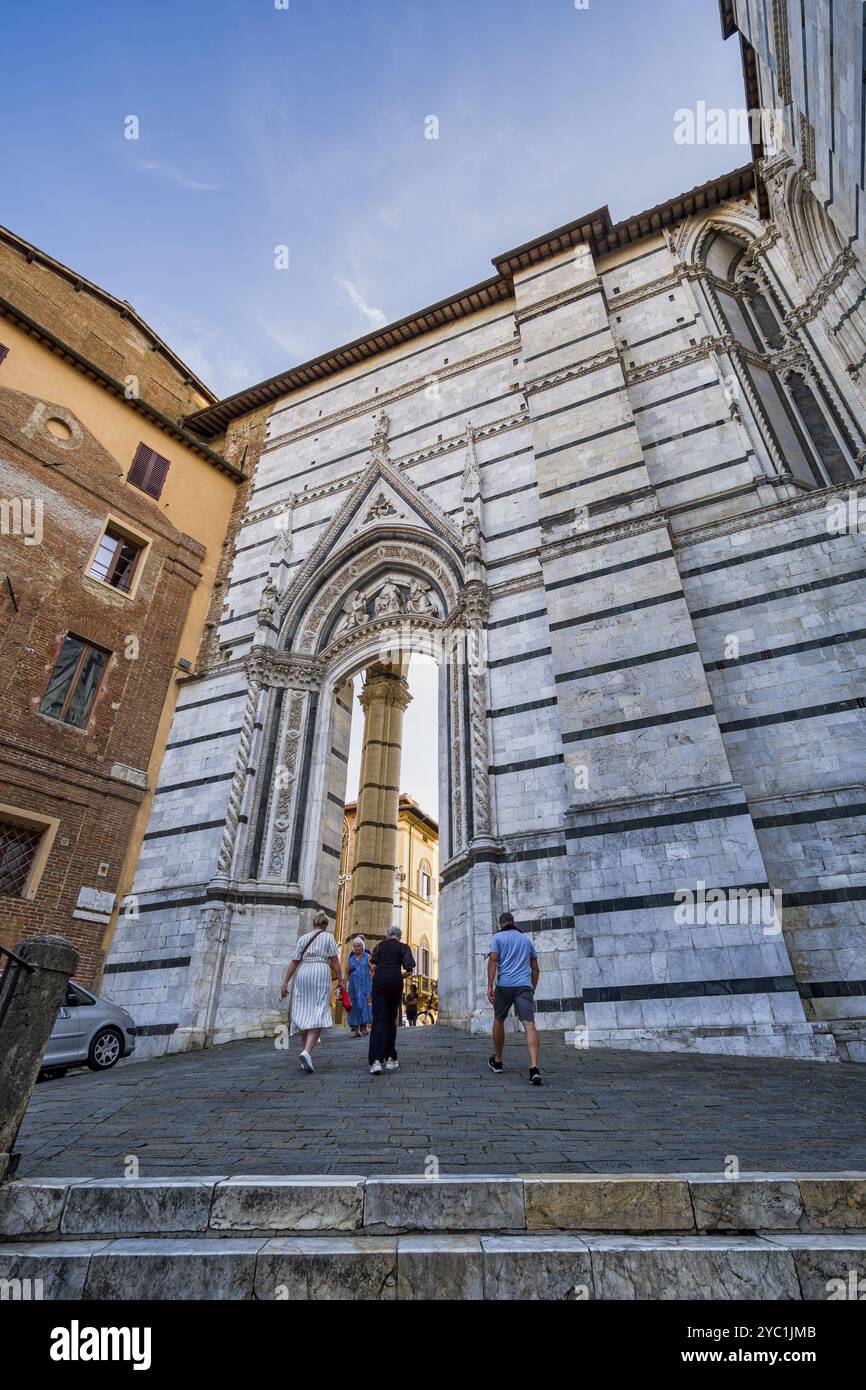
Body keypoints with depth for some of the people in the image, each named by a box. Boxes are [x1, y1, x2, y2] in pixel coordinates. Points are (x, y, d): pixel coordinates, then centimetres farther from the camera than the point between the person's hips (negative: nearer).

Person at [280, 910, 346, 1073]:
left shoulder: (303, 938, 18)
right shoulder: (328, 937, 9)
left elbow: (294, 962, 12)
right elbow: (334, 961, 2)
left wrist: (286, 982, 13)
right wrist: (340, 980, 5)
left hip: (303, 974, 4)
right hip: (321, 972, -4)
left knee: (303, 1013, 10)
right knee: (318, 1015, -6)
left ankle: (305, 1055, 13)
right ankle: (307, 1051, -25)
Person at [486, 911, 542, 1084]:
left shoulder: (498, 937, 8)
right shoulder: (526, 939, 20)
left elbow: (493, 960, -6)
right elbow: (535, 968, 20)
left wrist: (489, 986, -9)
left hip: (504, 984, -2)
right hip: (525, 985, 2)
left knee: (499, 1020, 18)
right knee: (529, 1024, -8)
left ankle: (497, 1061, 30)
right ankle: (534, 1067, -25)